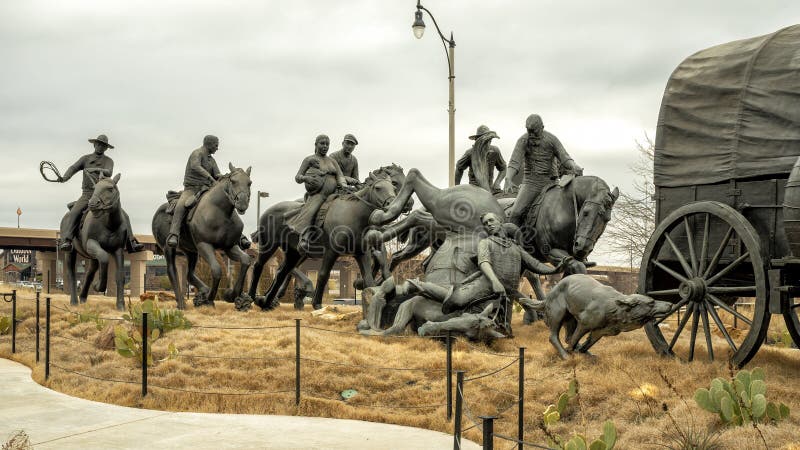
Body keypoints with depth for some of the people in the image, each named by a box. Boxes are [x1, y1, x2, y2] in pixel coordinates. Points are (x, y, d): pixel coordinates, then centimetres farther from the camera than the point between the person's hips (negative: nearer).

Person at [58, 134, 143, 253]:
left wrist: (97, 169, -32)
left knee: (123, 216, -11)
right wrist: (64, 178, -22)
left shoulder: (109, 161, 9)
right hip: (87, 195, -1)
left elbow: (109, 172, -11)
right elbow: (73, 168, -1)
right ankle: (66, 241, -35)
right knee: (72, 214, -25)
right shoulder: (86, 158, 12)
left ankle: (131, 244, -10)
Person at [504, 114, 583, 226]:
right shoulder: (523, 141, -11)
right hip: (531, 182, -1)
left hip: (549, 182, 1)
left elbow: (564, 158, -12)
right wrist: (508, 180, -37)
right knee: (516, 213, -18)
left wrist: (575, 167, -35)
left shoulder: (552, 139, -8)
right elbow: (514, 162, -19)